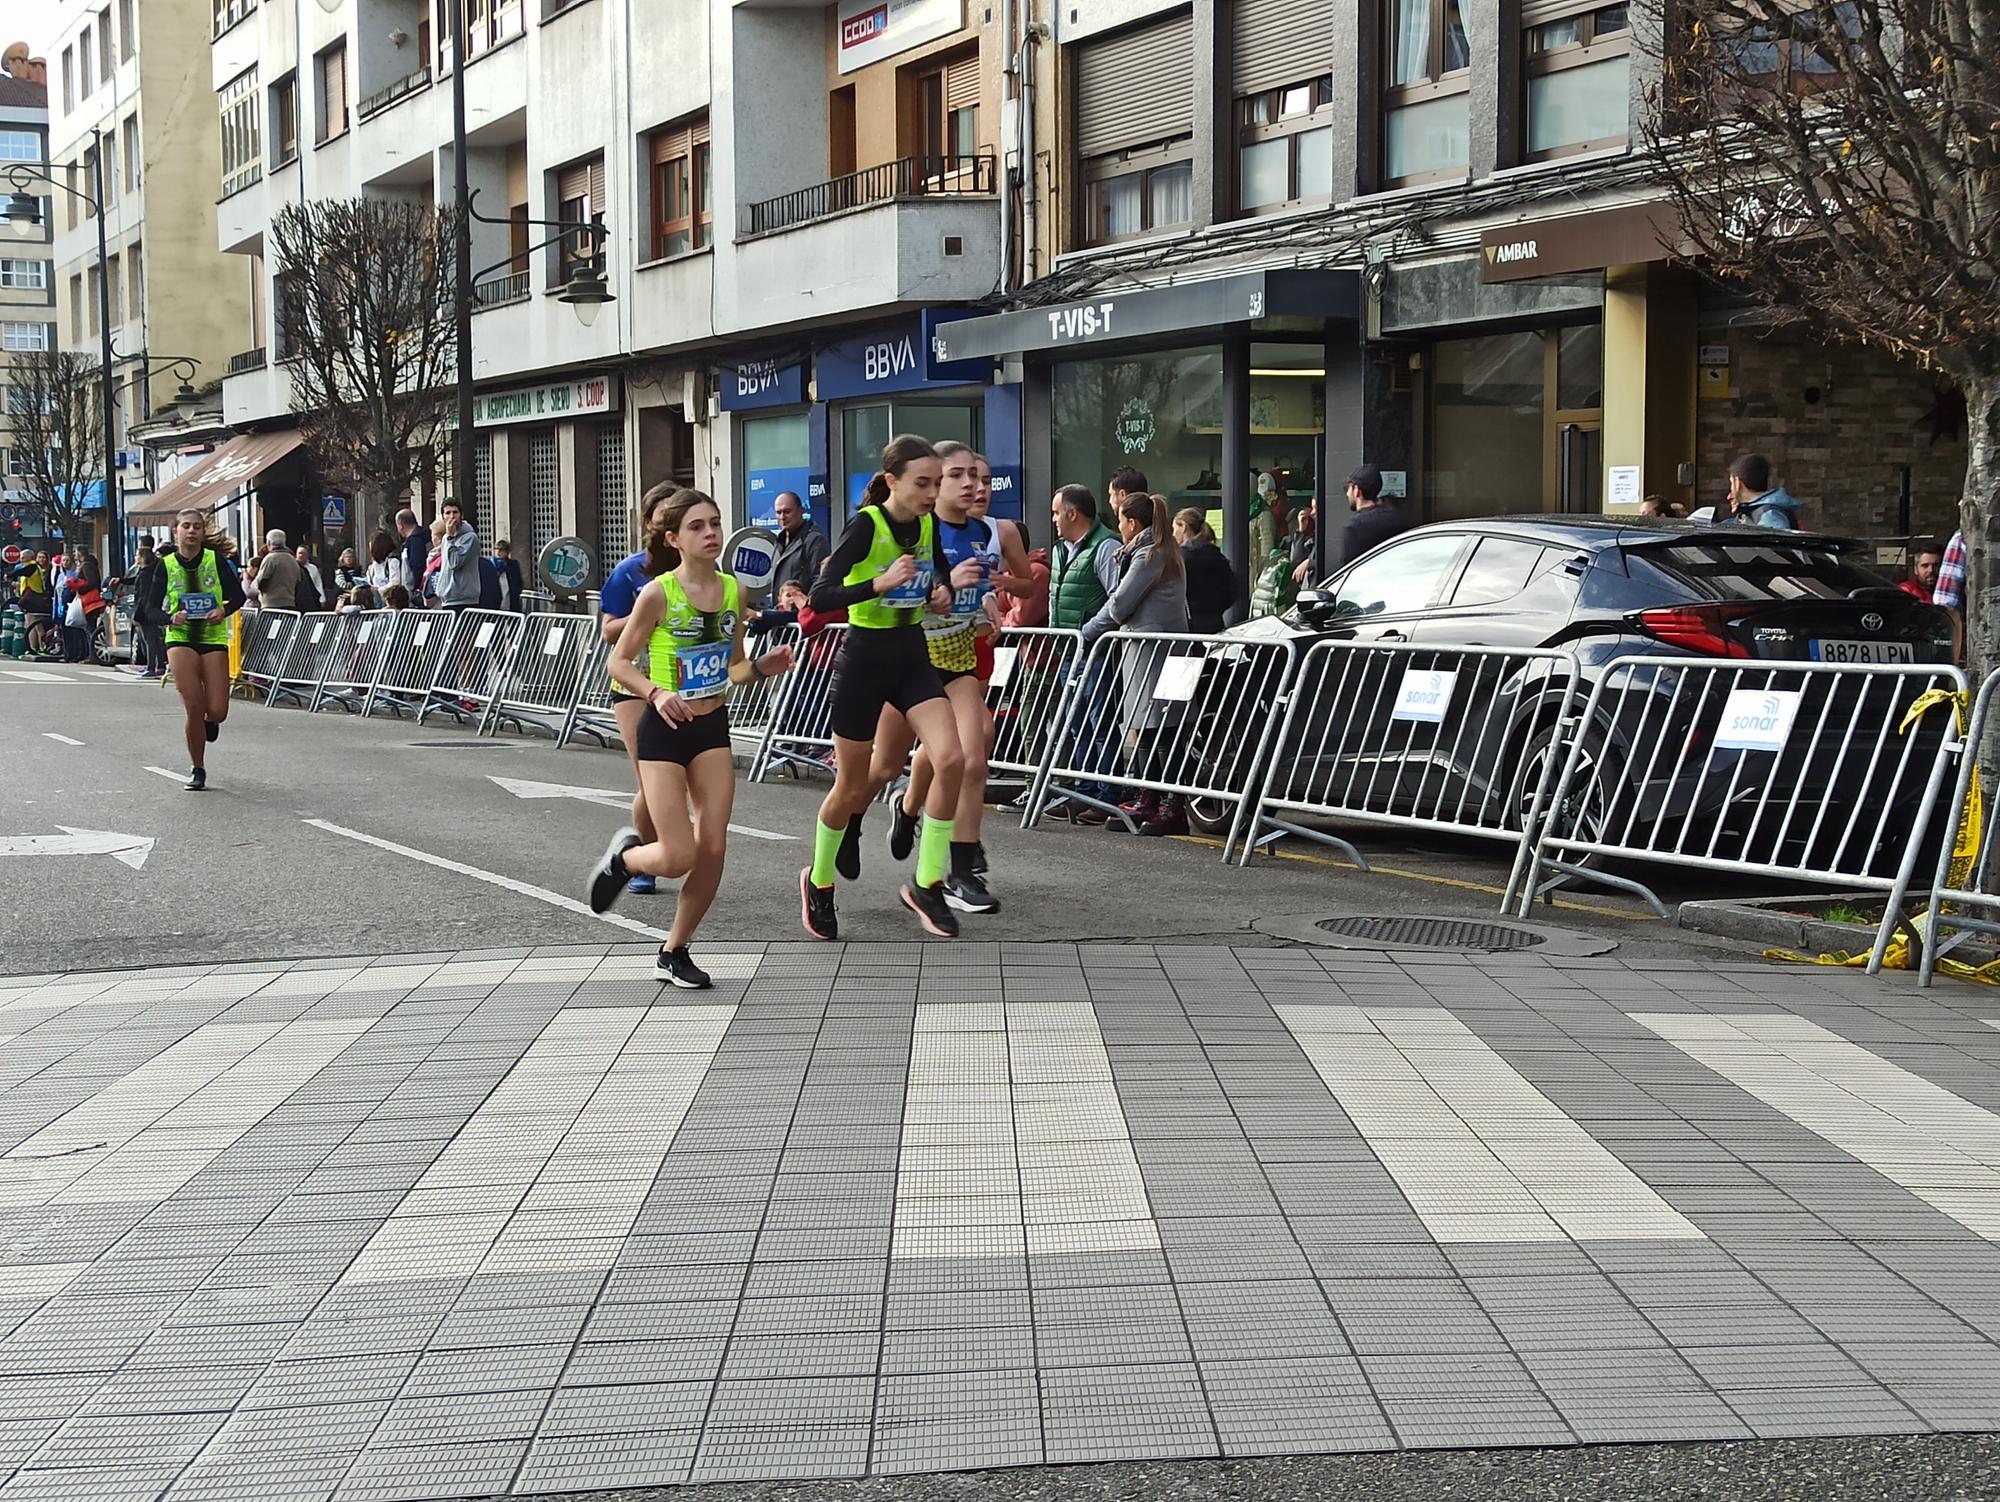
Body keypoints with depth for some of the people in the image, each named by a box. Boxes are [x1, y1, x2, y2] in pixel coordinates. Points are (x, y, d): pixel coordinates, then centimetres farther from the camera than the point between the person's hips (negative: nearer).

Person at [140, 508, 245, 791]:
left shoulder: (216, 560, -2)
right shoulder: (166, 565, -1)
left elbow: (238, 596, 4)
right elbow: (150, 609, 0)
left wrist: (223, 611, -16)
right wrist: (171, 618, -20)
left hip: (214, 638, 1)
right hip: (180, 638, -1)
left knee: (217, 712, -6)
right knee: (194, 706, -14)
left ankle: (209, 722, 35)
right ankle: (197, 770, 4)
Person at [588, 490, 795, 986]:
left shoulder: (733, 591, 1)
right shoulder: (658, 594, -14)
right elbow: (619, 662, -8)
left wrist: (762, 667, -9)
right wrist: (655, 694, -25)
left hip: (713, 727, 5)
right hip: (664, 729, -5)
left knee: (712, 851, -1)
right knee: (678, 858, -9)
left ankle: (675, 952, 17)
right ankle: (625, 855, 27)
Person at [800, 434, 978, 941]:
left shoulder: (928, 524, -1)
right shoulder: (867, 525, -19)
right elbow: (819, 597, -26)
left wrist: (949, 584, -3)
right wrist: (880, 583, -37)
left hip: (912, 656, 5)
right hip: (864, 659, -5)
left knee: (950, 759, -15)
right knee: (852, 786, 6)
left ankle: (926, 885, -2)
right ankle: (818, 883, 32)